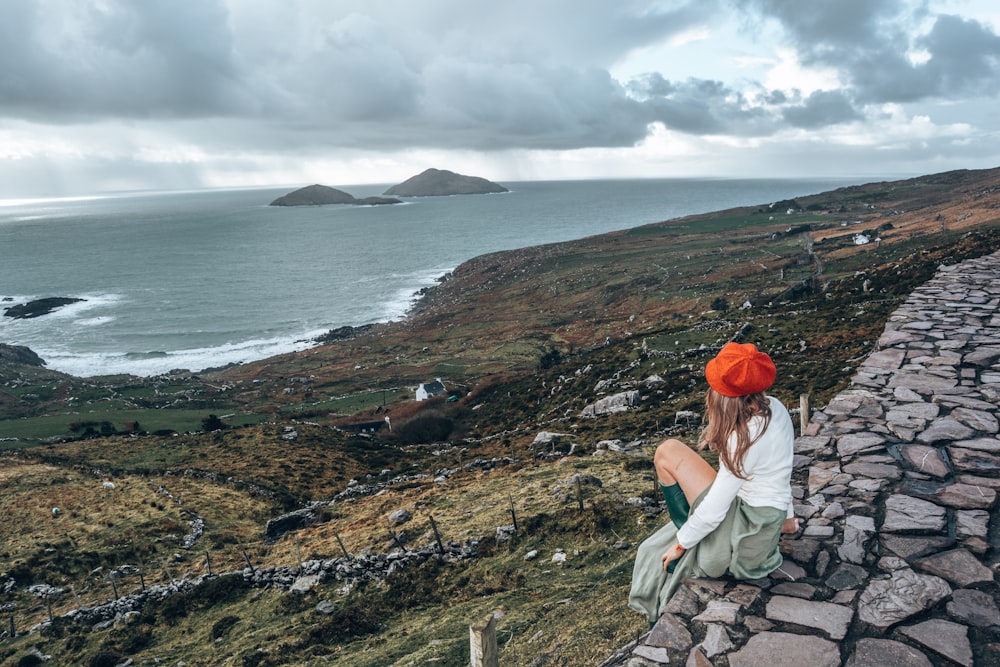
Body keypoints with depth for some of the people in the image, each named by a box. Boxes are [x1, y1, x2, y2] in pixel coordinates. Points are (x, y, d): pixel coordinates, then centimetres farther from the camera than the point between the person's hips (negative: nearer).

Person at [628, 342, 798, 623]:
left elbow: (713, 509, -24)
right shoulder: (773, 408, -2)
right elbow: (779, 469, 13)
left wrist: (682, 543, -9)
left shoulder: (746, 437, -29)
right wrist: (786, 515, 26)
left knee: (668, 453, -14)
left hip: (749, 530, -10)